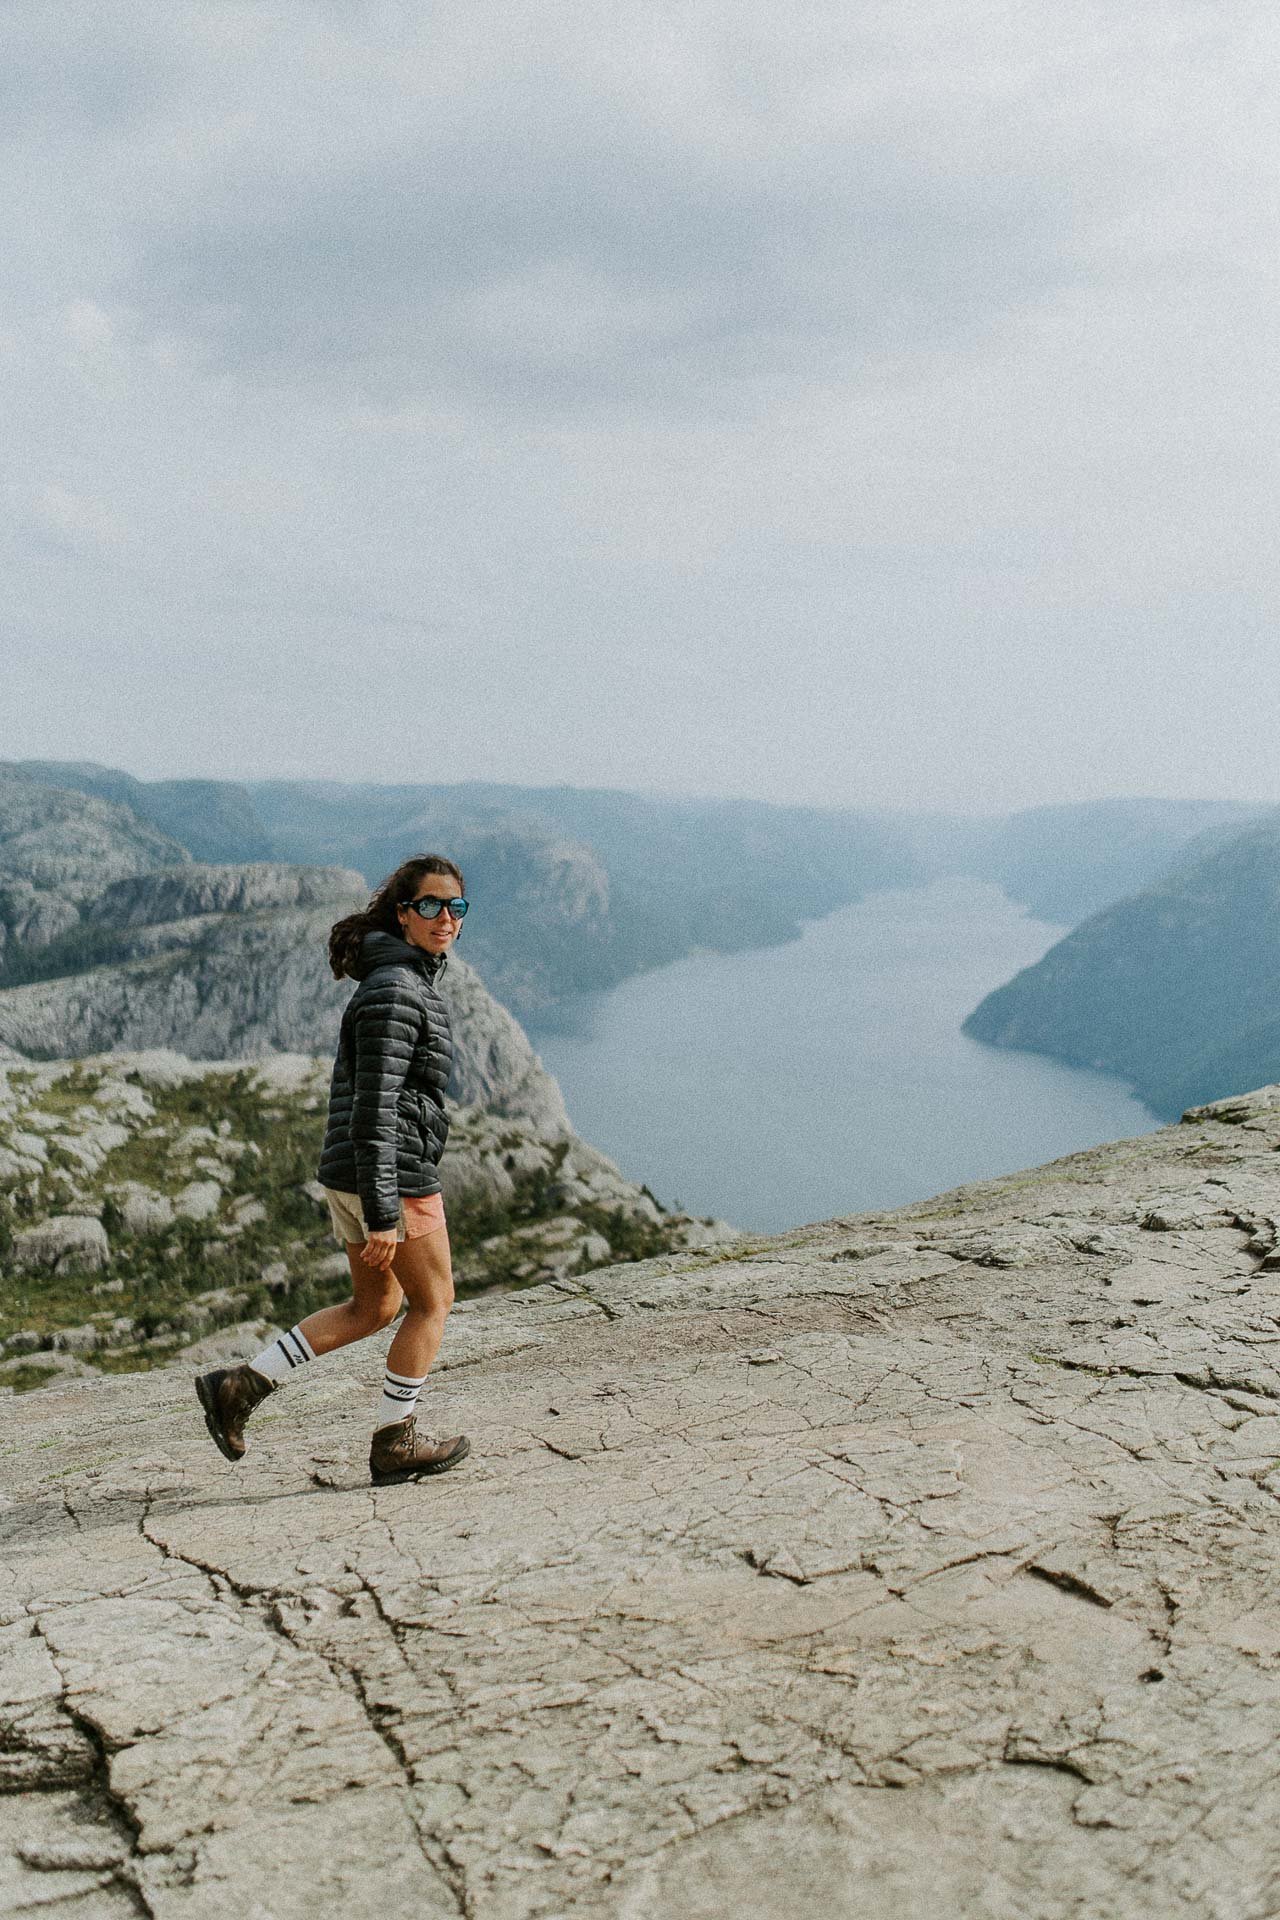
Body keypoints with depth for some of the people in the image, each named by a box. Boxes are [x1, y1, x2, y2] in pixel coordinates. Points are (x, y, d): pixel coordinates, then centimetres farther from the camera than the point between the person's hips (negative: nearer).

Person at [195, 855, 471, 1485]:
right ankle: (394, 1442, 21)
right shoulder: (395, 990, -17)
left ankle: (241, 1386, 18)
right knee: (432, 1301, 8)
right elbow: (374, 1108, -22)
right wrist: (383, 1214, -23)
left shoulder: (400, 979, 14)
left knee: (376, 1306, 20)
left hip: (351, 1172, 10)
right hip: (394, 1172, -10)